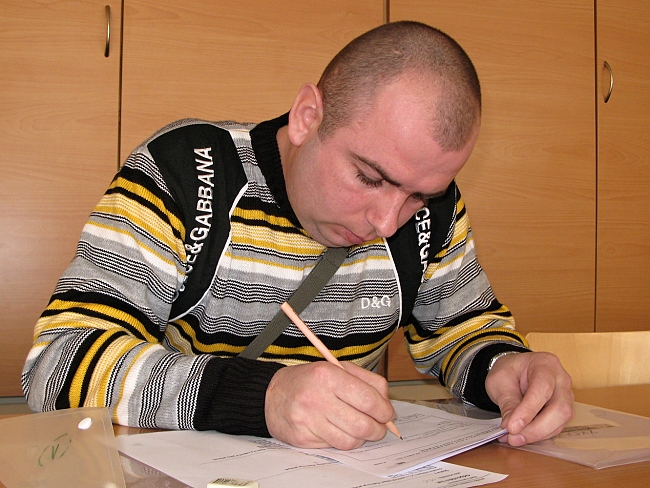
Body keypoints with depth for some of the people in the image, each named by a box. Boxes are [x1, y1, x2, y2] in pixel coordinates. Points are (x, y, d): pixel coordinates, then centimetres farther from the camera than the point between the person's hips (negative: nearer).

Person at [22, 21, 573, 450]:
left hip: (351, 466, 3)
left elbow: (465, 325, 9)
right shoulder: (182, 172, -16)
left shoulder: (429, 201, -4)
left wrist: (502, 366, -14)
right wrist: (258, 396, -34)